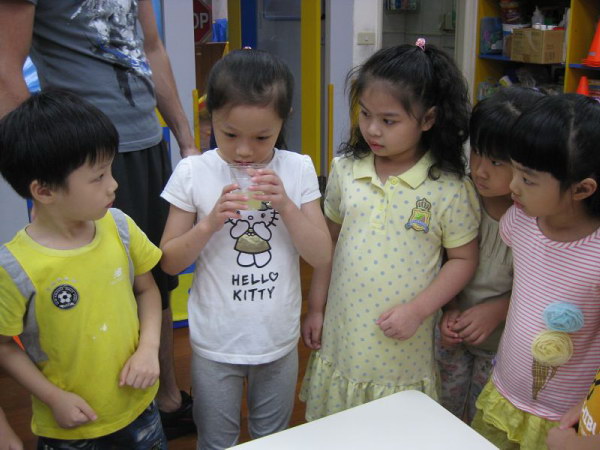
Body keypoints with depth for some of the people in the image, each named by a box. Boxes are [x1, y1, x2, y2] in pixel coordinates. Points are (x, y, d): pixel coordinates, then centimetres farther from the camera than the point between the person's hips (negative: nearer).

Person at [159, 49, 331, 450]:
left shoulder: (297, 170, -8)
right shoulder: (193, 173, -11)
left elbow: (322, 256, -9)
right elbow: (170, 262, -7)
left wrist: (285, 205, -23)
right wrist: (210, 222, -24)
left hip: (279, 339, 1)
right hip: (215, 342, -1)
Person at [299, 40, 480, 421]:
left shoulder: (449, 188, -13)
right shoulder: (346, 171, -2)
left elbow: (463, 259, -5)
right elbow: (329, 241, 7)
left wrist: (417, 310, -16)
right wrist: (316, 308, 10)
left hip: (403, 355, -3)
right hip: (341, 343, 3)